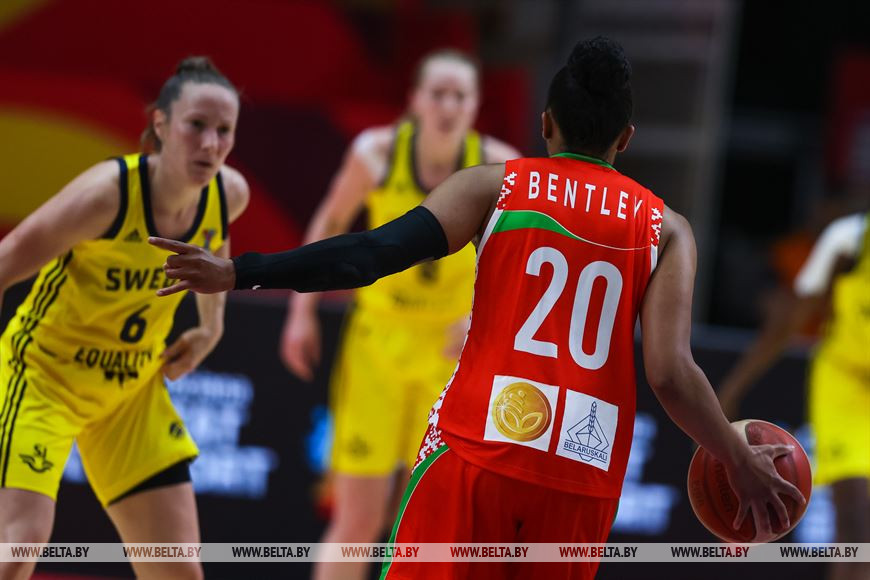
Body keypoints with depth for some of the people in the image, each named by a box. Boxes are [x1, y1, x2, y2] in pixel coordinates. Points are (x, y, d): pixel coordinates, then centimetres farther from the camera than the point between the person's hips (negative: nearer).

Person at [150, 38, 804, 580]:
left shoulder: (493, 186, 7)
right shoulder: (665, 229, 9)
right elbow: (671, 373, -2)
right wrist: (742, 463, 11)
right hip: (585, 474, 2)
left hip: (480, 443, -2)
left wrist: (238, 274, -5)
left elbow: (376, 253, -7)